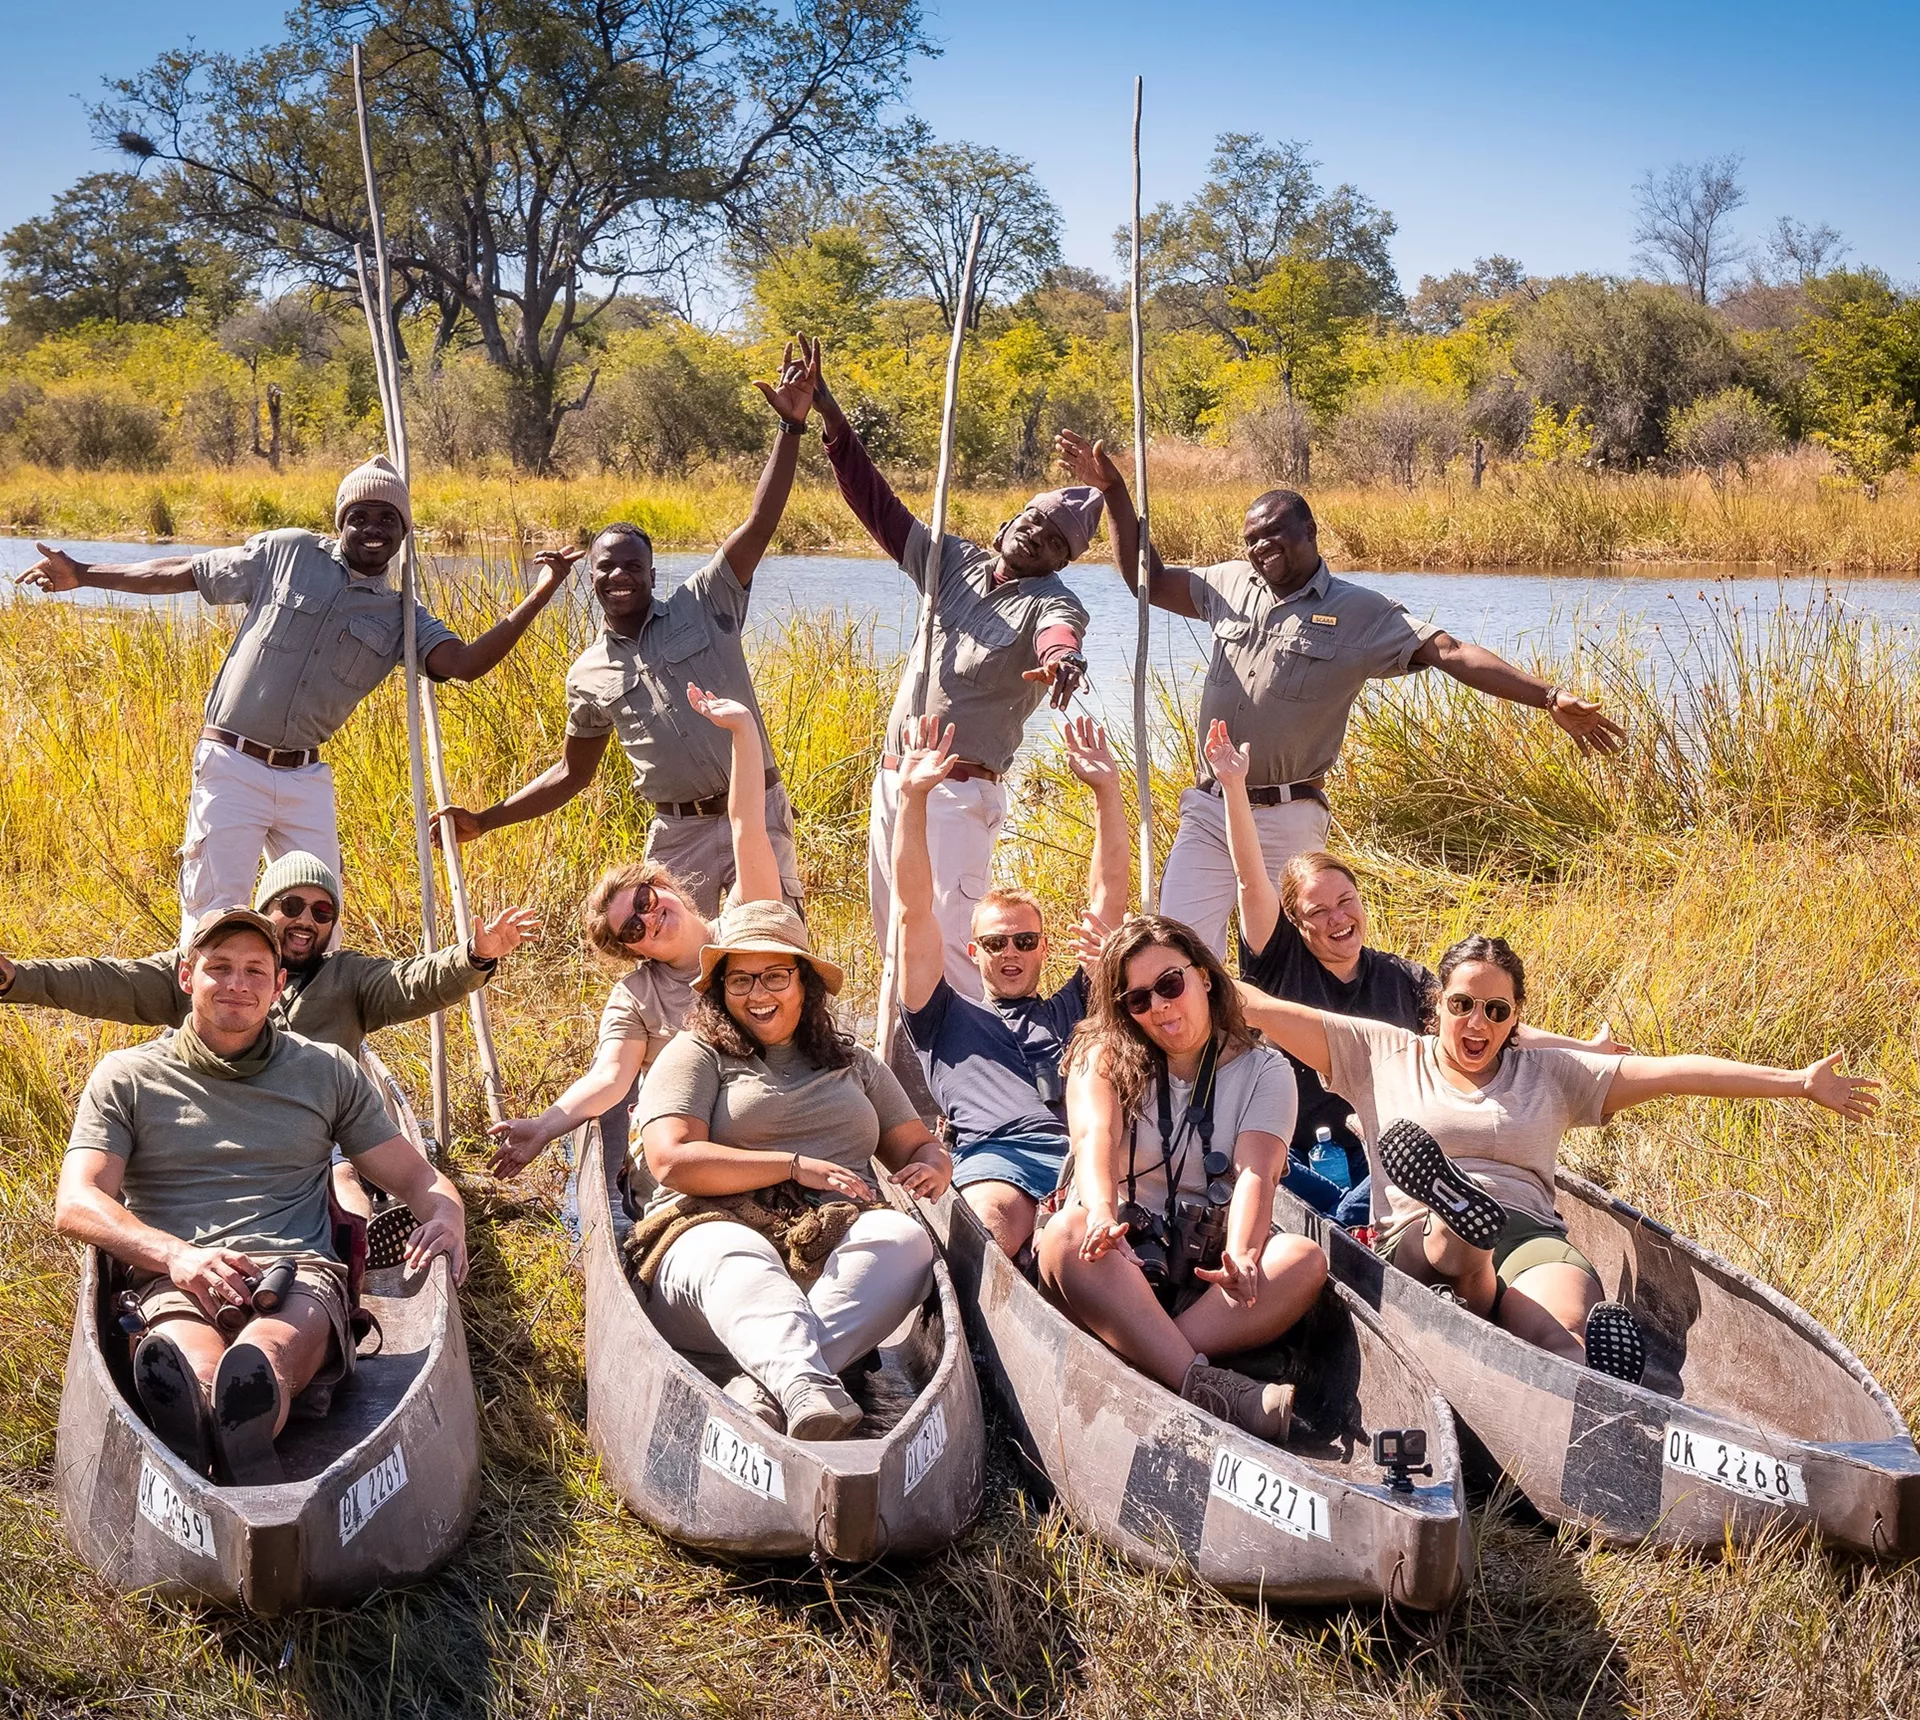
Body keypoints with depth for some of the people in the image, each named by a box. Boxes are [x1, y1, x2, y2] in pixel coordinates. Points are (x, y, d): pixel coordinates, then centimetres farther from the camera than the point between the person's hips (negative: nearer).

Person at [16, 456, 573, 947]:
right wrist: (83, 574, 10)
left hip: (306, 778, 3)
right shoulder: (288, 554, -1)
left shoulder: (401, 618, 4)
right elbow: (183, 572, 7)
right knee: (216, 914, -5)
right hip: (232, 765, -3)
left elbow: (466, 663, -13)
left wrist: (538, 597, -22)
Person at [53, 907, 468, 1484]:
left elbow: (415, 1176, 25)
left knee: (268, 1353, -40)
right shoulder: (127, 1078, 18)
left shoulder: (328, 1072, 24)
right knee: (197, 1372, -41)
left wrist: (446, 1215, -2)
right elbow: (76, 1205, 6)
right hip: (173, 1281, -1)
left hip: (300, 1271, 1)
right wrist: (175, 1253, -14)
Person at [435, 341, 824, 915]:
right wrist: (484, 821, 13)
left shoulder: (704, 606, 2)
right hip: (679, 834, 3)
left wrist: (791, 426, -16)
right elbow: (572, 772, 20)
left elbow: (759, 524, -7)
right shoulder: (588, 675, 10)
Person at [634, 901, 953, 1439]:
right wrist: (795, 1166, -7)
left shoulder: (854, 1062, 27)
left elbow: (921, 1147, 27)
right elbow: (673, 1162, -3)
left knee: (902, 1237, -31)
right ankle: (808, 1392, -69)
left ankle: (763, 1388, -50)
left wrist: (930, 1169, 1)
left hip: (839, 1253, 3)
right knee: (735, 1257, -39)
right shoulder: (696, 1055, 13)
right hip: (717, 1234, -3)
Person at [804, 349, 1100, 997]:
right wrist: (831, 419, -1)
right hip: (893, 775, 7)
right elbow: (878, 505, 8)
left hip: (958, 791, -7)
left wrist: (1063, 658, -58)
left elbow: (1061, 633, -33)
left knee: (945, 942, -15)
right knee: (893, 937, 13)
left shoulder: (1051, 603, -9)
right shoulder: (953, 562, 9)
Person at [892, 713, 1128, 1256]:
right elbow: (915, 912, 23)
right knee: (994, 1219, -40)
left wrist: (1107, 790, 26)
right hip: (995, 1154, -1)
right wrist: (912, 798, 16)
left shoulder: (1073, 1010, 37)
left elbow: (1109, 899, 33)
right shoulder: (947, 1018, 33)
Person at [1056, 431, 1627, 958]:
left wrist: (1549, 699, -21)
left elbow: (1451, 653, -12)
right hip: (1207, 809, 4)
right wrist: (1114, 493, 12)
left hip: (1286, 820, -4)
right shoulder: (1231, 584, 8)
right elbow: (1148, 581, 18)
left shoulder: (1361, 612, -4)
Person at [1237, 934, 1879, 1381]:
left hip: (1529, 1232, 2)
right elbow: (1268, 1011, 12)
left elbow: (1671, 1072, 15)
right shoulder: (1383, 1055, 20)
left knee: (1562, 1331, -36)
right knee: (1450, 1231, -41)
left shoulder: (1549, 1073, 23)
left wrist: (1797, 1082, 10)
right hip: (1417, 1239, -2)